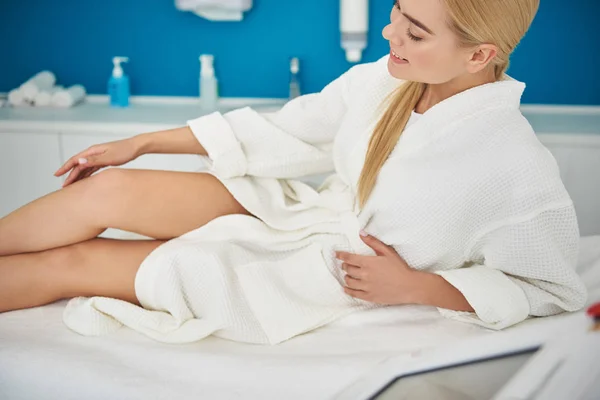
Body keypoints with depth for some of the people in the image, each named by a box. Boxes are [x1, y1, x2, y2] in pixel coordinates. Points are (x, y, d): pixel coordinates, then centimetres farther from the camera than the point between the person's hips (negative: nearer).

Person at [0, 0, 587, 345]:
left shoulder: (517, 169, -24)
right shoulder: (381, 82, -8)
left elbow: (555, 290, -12)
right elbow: (280, 133, 2)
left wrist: (414, 285, -18)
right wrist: (141, 143, 5)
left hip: (325, 282, -5)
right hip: (294, 212, 5)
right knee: (110, 189, -14)